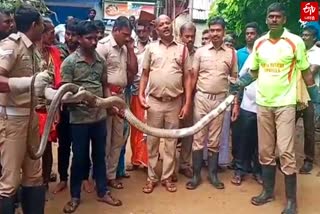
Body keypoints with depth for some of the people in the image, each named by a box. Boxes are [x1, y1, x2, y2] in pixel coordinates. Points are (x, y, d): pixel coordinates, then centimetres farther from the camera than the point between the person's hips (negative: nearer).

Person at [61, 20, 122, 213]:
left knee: (100, 156, 14)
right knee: (79, 158, 7)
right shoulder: (70, 62, -7)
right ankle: (75, 197, 24)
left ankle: (103, 192, 29)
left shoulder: (101, 60, 7)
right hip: (79, 118, -4)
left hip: (100, 116, 4)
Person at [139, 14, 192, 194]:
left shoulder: (182, 49, 3)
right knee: (152, 141, 8)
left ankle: (167, 177, 22)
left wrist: (187, 103, -2)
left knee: (171, 142, 9)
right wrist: (141, 95, -6)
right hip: (154, 101, 0)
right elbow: (145, 74, 8)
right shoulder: (151, 48, 4)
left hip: (175, 102, 0)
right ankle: (152, 177, 21)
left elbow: (187, 77, 3)